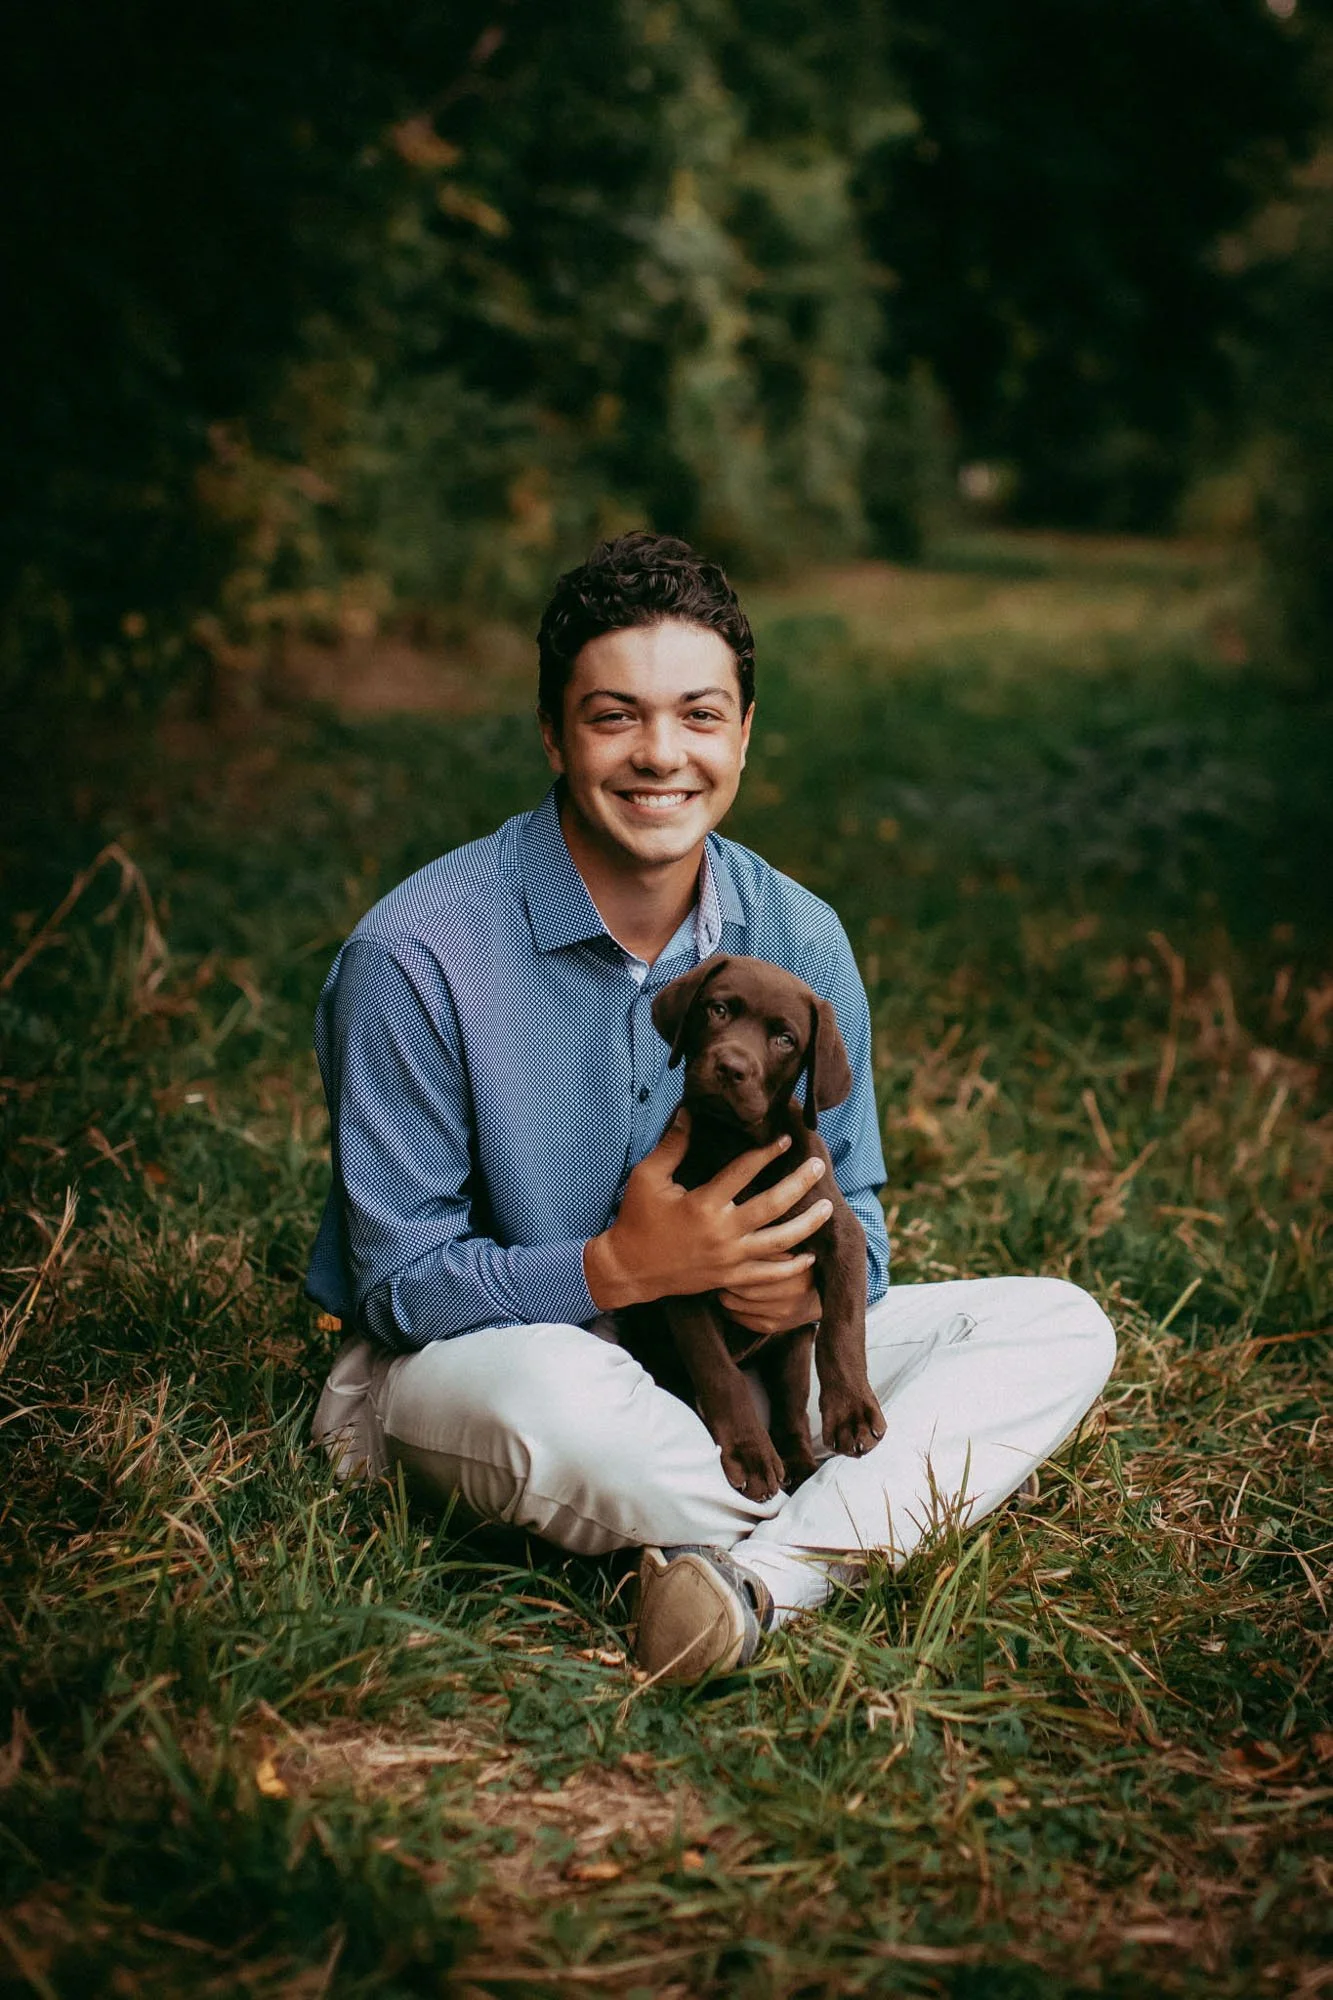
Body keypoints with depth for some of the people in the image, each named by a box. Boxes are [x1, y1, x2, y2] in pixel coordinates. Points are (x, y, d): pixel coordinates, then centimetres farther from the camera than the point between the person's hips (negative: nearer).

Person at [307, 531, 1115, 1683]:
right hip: (470, 1362, -5)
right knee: (555, 1395, -42)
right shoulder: (417, 957, -19)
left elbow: (852, 1206, 4)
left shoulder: (799, 938, -4)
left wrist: (818, 1277, -21)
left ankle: (758, 1575, -31)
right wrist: (620, 1268, -31)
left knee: (1059, 1327, -10)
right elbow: (400, 1282, -16)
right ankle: (860, 1536, -15)